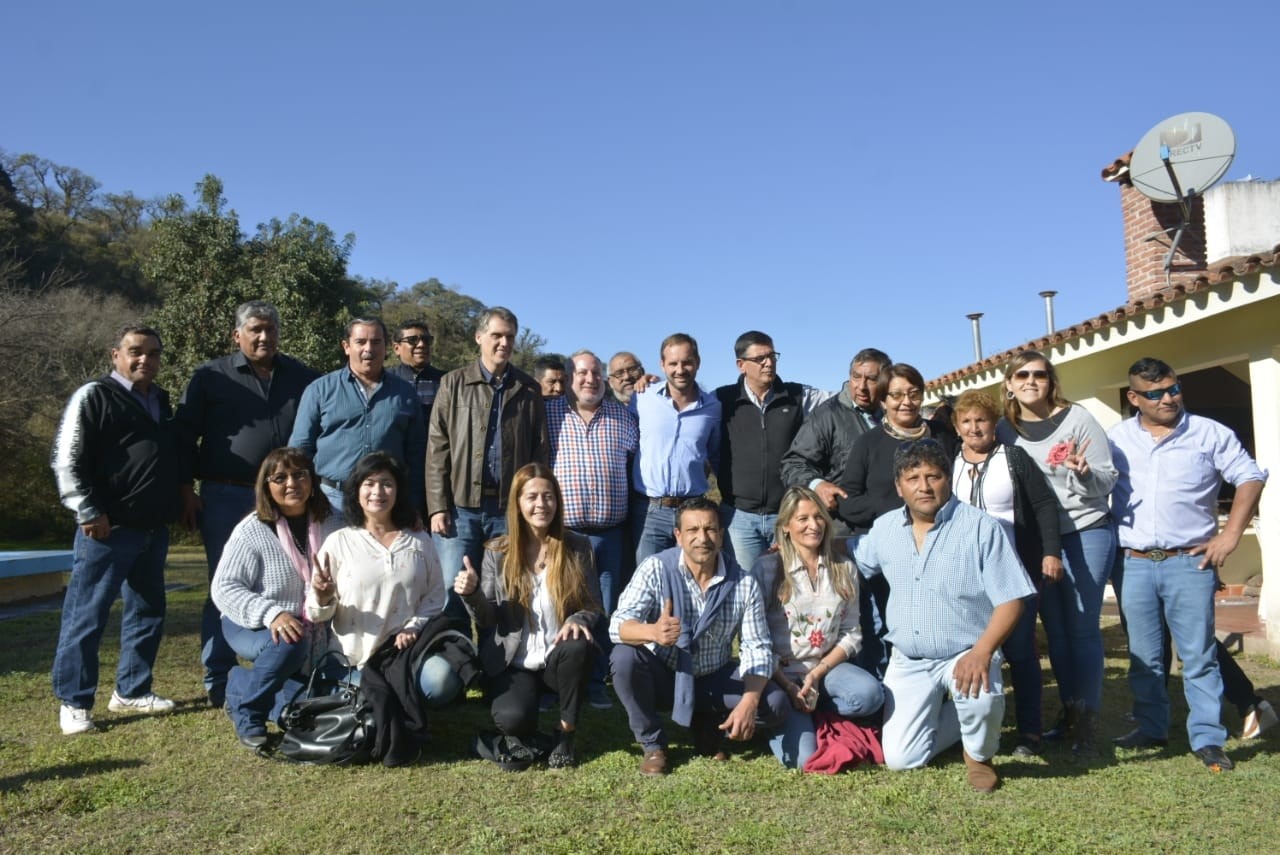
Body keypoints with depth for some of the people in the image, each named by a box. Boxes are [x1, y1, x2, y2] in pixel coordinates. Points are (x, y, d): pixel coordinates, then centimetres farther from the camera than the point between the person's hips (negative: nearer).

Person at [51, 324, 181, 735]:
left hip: (154, 528, 8)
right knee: (86, 616, -2)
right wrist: (89, 512, -17)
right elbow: (66, 460, -13)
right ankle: (73, 702, 9)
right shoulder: (93, 397, -7)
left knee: (148, 612, 13)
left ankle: (131, 691, 25)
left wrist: (179, 501, 18)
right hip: (109, 528, -8)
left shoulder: (161, 400, 16)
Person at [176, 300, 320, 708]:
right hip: (226, 498, -2)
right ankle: (218, 681, 14)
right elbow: (184, 433, 2)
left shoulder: (302, 377, 9)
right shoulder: (211, 376, 3)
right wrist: (186, 489, -5)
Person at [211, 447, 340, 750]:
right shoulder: (252, 531, -12)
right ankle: (244, 703, -8)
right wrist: (271, 614, -32)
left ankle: (244, 681, 23)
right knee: (290, 645, -37)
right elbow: (223, 588, -18)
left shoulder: (330, 524, -2)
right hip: (254, 628, -4)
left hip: (315, 632, 4)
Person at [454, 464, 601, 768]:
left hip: (559, 659, 1)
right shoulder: (497, 551, 0)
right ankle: (523, 736, 13)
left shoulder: (577, 547, 0)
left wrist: (578, 619, -22)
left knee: (578, 648, -35)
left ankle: (566, 734, -9)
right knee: (512, 719, -29)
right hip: (514, 663, 0)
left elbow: (593, 606, 1)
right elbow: (488, 620, 0)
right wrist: (472, 594, -21)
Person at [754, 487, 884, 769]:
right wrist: (788, 687, -16)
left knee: (869, 694, -29)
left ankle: (807, 712, -1)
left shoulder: (843, 570, 7)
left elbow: (851, 635, 4)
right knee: (803, 759, -22)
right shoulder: (769, 568, -7)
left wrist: (817, 673, -11)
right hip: (779, 673, -4)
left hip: (826, 667, 4)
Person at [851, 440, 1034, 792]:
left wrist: (982, 651, -29)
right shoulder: (885, 529, 1)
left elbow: (1010, 600, -15)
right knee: (900, 758, -3)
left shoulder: (981, 528, -12)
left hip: (965, 655, -3)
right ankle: (955, 719, 28)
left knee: (980, 697, -36)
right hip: (908, 662, 4)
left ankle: (979, 755, 1)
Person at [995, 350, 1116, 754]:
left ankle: (1087, 717, 10)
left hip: (1086, 536, -4)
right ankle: (1069, 710, 23)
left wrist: (1083, 472, -27)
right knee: (1055, 631, 11)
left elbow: (1107, 480, -7)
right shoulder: (1004, 430, 3)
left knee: (1083, 629, 0)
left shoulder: (1077, 419, -7)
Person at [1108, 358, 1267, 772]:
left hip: (1189, 562, -2)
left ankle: (1207, 738, 11)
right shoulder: (1117, 438, 6)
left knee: (1198, 656, 1)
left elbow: (1250, 478, 2)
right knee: (1144, 656, 11)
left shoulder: (1210, 433, 0)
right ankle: (1150, 728, 24)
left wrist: (1229, 535, -4)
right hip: (1134, 564, 2)